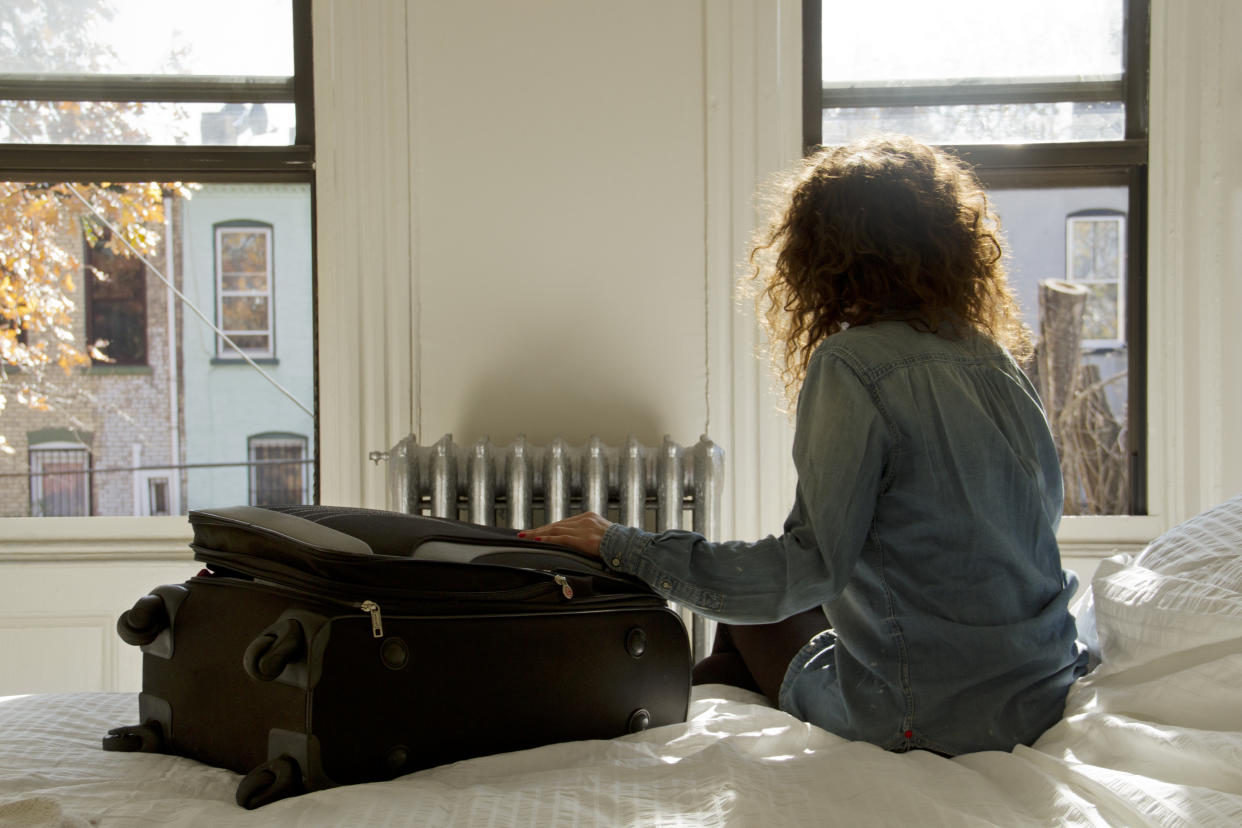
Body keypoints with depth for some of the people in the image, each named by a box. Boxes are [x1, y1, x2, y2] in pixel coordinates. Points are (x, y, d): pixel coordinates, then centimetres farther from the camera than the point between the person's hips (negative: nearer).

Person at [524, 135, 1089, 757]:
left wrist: (623, 547, -16)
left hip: (927, 721, -7)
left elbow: (809, 564, -22)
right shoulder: (997, 359, 5)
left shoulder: (852, 363, -17)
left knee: (753, 612, 20)